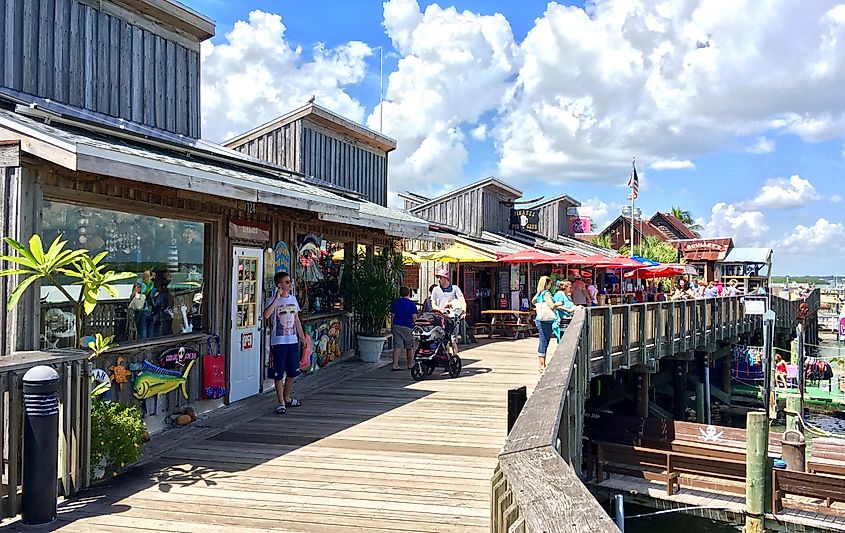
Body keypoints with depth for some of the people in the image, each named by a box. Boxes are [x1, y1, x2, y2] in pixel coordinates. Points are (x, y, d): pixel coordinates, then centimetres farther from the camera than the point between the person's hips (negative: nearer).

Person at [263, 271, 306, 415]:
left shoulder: (293, 299, 9)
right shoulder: (272, 300, -9)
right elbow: (266, 315, -30)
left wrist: (302, 337, 16)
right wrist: (277, 298, -28)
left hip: (293, 341, 6)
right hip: (278, 342, -6)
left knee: (293, 372, 13)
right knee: (278, 374, 1)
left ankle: (287, 398, 31)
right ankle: (281, 403, 11)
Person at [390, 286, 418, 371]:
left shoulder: (395, 302, 6)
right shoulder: (412, 304, -6)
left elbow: (392, 315, 7)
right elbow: (414, 317, -9)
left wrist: (392, 326, 13)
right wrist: (414, 323, 10)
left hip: (396, 326, 3)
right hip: (408, 327, -3)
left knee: (397, 346, -1)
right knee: (409, 347, 11)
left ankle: (395, 365, -10)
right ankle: (410, 364, 20)